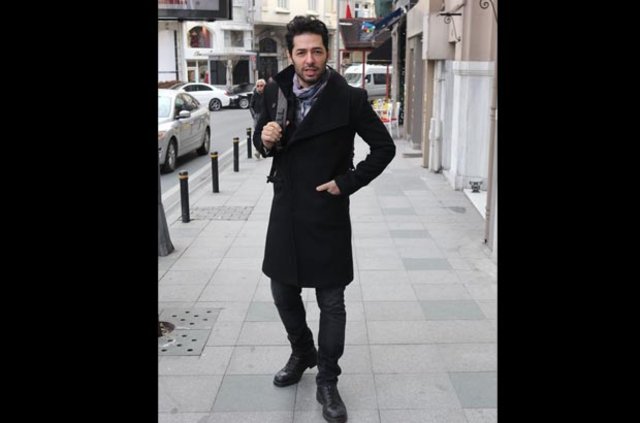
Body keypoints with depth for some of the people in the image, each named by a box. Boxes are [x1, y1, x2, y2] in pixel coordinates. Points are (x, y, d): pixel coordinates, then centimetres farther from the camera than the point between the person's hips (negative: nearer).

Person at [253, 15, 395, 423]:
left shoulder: (349, 98, -12)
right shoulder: (276, 91, 1)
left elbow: (384, 147, -5)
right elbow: (262, 136, 14)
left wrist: (347, 182, -10)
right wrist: (265, 139, -9)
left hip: (327, 213, -4)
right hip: (285, 210, 5)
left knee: (331, 301, 5)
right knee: (283, 291, 17)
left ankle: (328, 382, 22)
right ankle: (302, 354, 43)